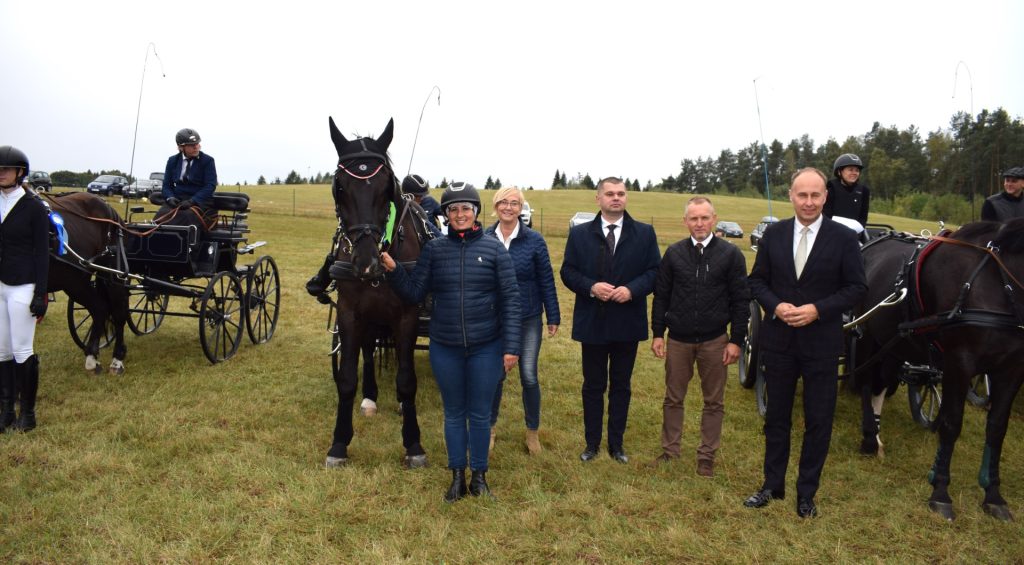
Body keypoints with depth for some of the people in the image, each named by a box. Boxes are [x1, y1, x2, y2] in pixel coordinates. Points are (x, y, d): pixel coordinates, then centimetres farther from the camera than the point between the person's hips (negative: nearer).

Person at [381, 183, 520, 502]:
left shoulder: (494, 249, -4)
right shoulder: (434, 249, 1)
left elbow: (510, 300, -6)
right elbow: (414, 294, 1)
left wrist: (511, 347, -11)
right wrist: (393, 270, -16)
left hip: (486, 347, -1)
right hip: (445, 347, 2)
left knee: (480, 414, 11)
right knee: (453, 413, 14)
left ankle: (479, 474, 28)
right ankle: (457, 476, 29)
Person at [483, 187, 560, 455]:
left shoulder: (534, 240, -7)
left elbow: (546, 280, -3)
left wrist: (553, 317, -2)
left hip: (528, 319, -1)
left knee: (529, 377, 2)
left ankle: (532, 432, 21)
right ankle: (490, 428, 31)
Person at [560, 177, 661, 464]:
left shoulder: (644, 233, 1)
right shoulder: (579, 233, 1)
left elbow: (654, 271, -1)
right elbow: (568, 271, -1)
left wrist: (632, 289, -18)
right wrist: (591, 287, -18)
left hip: (628, 323, 1)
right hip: (592, 322, 0)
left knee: (621, 386, 11)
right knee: (593, 386, 11)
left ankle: (616, 444, 24)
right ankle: (592, 443, 23)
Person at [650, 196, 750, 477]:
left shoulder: (730, 254, -4)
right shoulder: (674, 253, 1)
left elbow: (741, 300, -3)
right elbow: (661, 296, 5)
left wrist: (736, 340, -6)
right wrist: (658, 333, 1)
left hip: (714, 341, -1)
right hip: (678, 339, 1)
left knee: (714, 402, 8)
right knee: (673, 398, 11)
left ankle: (707, 455, 21)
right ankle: (670, 450, 24)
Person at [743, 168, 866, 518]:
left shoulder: (844, 238, -6)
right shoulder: (774, 234, 1)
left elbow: (857, 288, -6)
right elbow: (757, 280, 5)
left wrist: (817, 310, -19)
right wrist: (775, 306, -14)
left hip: (821, 342, -2)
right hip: (778, 340, 2)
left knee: (818, 421, 7)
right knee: (776, 417, 14)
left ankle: (807, 493, 24)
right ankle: (772, 485, 29)